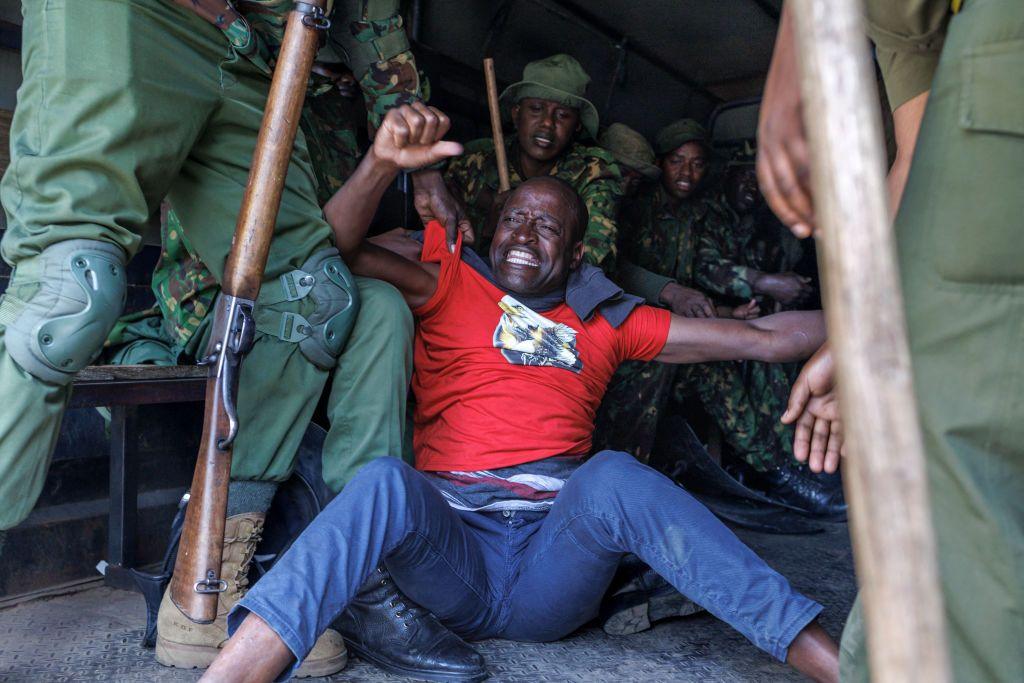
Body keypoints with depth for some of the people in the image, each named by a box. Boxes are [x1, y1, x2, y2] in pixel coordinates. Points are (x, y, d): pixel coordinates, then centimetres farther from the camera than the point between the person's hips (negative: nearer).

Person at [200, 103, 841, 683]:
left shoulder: (607, 321, 17)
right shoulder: (453, 288, 15)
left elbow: (762, 338, 16)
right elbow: (342, 247, 2)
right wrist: (382, 162, -13)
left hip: (556, 552, 1)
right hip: (451, 539, 0)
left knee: (615, 475, -29)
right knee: (387, 480, -32)